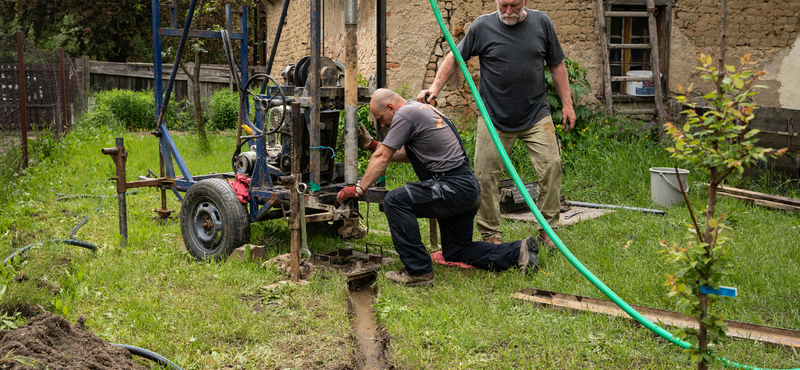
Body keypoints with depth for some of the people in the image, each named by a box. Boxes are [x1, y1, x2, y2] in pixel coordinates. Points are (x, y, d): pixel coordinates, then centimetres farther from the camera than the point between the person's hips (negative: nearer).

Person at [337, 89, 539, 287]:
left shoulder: (405, 114, -11)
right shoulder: (421, 109, 19)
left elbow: (383, 158, -11)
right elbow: (407, 154, 27)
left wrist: (358, 189, -5)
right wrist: (371, 144, 23)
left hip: (454, 188, -11)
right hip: (470, 189, 11)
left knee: (395, 200, -18)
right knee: (456, 251, 21)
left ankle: (419, 271, -15)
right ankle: (518, 251, 15)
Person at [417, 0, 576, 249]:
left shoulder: (541, 23, 3)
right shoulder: (483, 27, -2)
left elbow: (556, 65, 11)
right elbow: (455, 58, 6)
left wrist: (567, 103, 8)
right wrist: (435, 87, -5)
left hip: (536, 116, 1)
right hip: (494, 117, -1)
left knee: (551, 167, -8)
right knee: (485, 176, -1)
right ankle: (490, 236, 13)